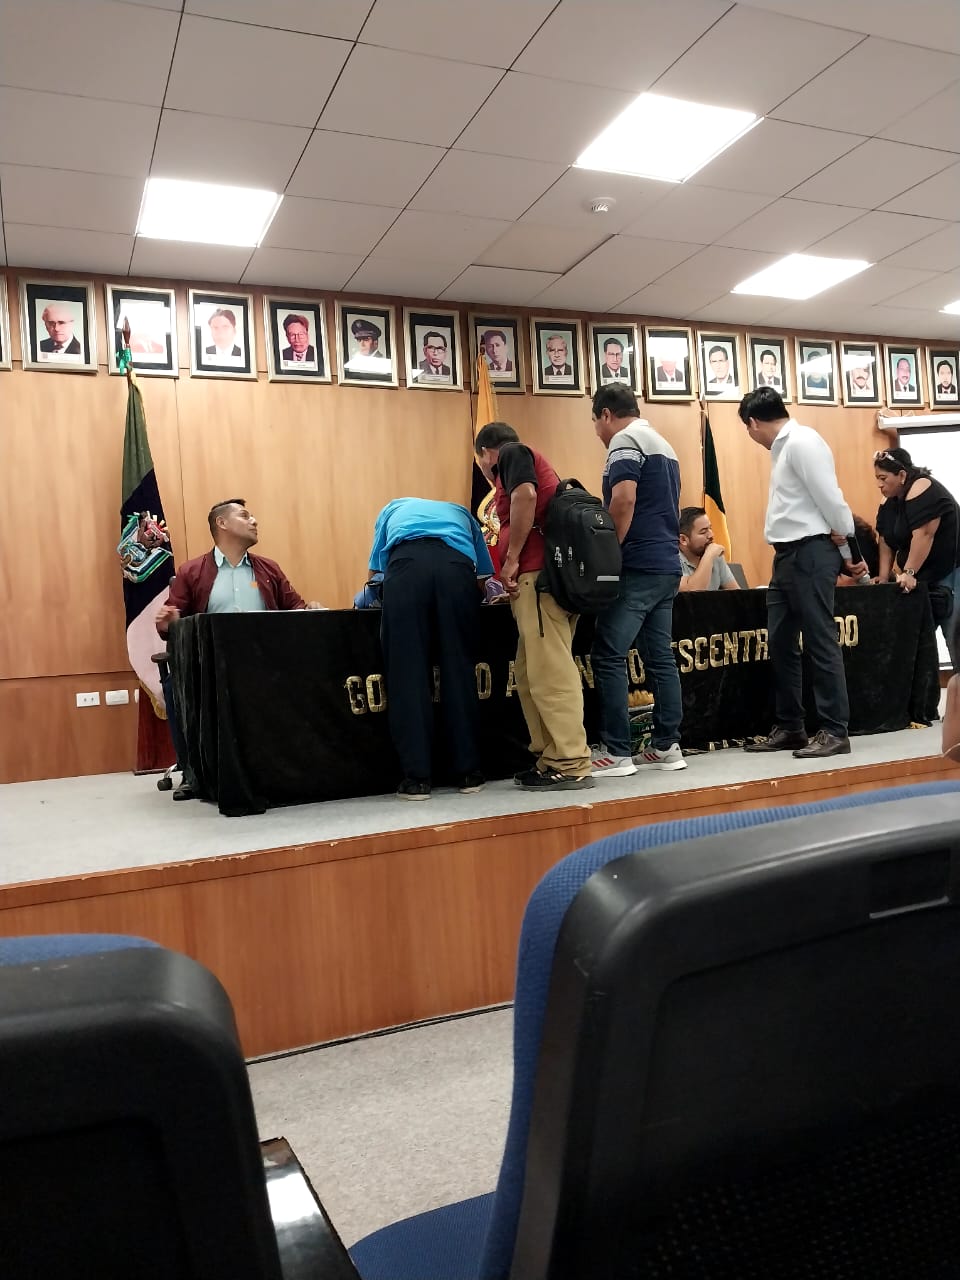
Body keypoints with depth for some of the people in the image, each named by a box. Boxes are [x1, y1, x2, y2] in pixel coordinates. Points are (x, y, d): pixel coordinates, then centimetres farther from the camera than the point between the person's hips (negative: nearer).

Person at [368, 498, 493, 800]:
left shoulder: (394, 509, 42)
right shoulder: (460, 512, 43)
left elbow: (376, 571, 37)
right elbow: (482, 578, 37)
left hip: (407, 561, -1)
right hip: (457, 564, 1)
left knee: (407, 672, 2)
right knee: (459, 668, 8)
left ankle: (416, 778, 2)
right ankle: (469, 772, 13)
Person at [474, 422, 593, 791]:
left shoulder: (511, 453, 4)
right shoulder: (525, 460, 31)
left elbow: (525, 495, -17)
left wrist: (511, 558, -13)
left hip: (538, 573, -10)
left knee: (549, 672, -10)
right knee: (533, 674, 10)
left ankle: (571, 766, -8)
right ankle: (551, 760, 12)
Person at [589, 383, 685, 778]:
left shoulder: (625, 439, -6)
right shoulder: (662, 444, 22)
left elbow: (624, 500, -19)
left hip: (638, 566, -9)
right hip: (667, 564, 9)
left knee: (608, 656, -7)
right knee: (660, 657, 9)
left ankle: (616, 753, -6)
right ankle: (667, 746, 12)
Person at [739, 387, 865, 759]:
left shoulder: (801, 441, -13)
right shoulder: (784, 447, 19)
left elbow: (828, 495, -16)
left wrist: (847, 546, -4)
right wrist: (844, 551, 18)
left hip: (810, 552, -10)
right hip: (788, 555, 10)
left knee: (819, 642, -5)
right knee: (781, 644, 11)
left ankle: (834, 732, 2)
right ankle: (789, 728, 20)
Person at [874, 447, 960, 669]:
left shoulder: (922, 489, -18)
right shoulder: (889, 502, 9)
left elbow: (924, 534, -27)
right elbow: (886, 542, 7)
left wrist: (909, 573, -29)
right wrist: (883, 578, 0)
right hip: (921, 580, 9)